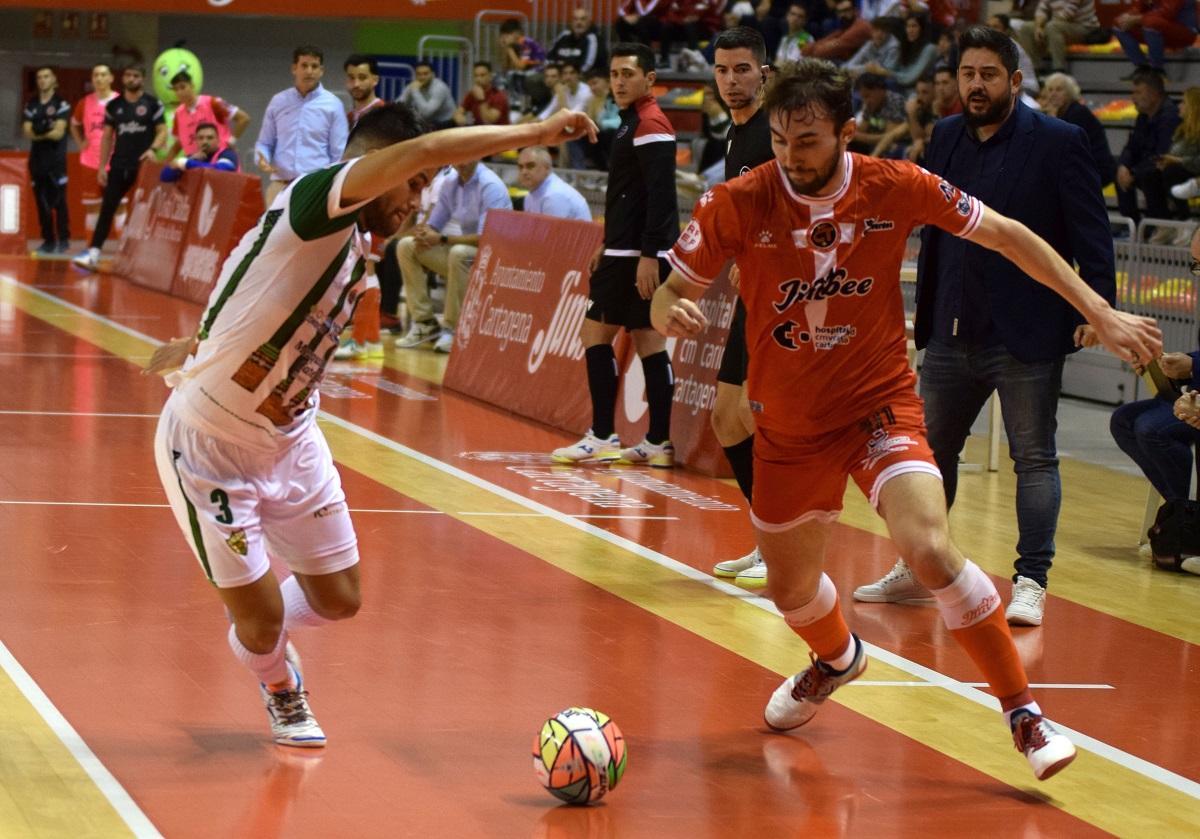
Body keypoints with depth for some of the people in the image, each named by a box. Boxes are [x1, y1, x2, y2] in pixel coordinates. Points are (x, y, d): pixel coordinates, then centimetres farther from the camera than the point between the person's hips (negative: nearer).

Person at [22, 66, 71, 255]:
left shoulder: (61, 105, -2)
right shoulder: (31, 105, 12)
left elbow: (59, 133, -10)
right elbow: (27, 132, 1)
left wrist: (38, 133, -8)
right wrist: (48, 133, -13)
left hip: (57, 160, -5)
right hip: (37, 158, 5)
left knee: (59, 201, -8)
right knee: (42, 202, 5)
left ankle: (63, 240, -5)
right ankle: (48, 241, 9)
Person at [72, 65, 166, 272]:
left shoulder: (152, 104, 0)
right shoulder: (113, 106, 9)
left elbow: (162, 131, -1)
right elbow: (107, 137, 11)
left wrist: (154, 149, -21)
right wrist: (102, 166, 5)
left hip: (143, 165, -2)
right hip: (119, 166, 2)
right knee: (107, 209, -5)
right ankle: (93, 253, -9)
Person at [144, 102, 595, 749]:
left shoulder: (354, 243, 3)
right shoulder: (314, 199, -25)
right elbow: (421, 150, -40)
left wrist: (197, 347, 27)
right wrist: (532, 133, -34)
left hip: (289, 439, 8)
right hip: (210, 446, -8)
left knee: (338, 598, 11)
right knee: (261, 615, 0)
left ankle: (257, 640, 43)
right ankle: (281, 689, 35)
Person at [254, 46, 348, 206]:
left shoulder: (332, 105, 3)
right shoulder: (278, 102, 10)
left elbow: (340, 154, 2)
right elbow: (264, 143, 16)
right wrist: (262, 159, -7)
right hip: (281, 185, 2)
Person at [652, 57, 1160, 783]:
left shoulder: (896, 188, -14)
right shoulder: (738, 205, -14)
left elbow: (1007, 235, -1)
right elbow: (671, 296, -5)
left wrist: (1101, 313, -2)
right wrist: (673, 315, -30)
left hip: (880, 403, -2)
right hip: (788, 423, 2)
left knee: (930, 548, -26)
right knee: (791, 589, 16)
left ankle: (1025, 715, -12)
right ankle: (838, 658, 54)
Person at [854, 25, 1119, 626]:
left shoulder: (1058, 143, -7)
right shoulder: (946, 138, 9)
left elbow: (1091, 232, -10)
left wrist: (1097, 305, -20)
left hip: (1026, 336, -6)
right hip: (952, 335, 6)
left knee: (1034, 458, -1)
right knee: (930, 451, 15)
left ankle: (1031, 582, 3)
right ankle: (917, 570, 28)